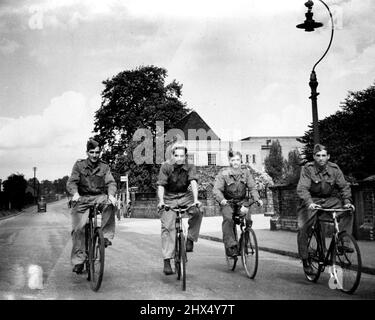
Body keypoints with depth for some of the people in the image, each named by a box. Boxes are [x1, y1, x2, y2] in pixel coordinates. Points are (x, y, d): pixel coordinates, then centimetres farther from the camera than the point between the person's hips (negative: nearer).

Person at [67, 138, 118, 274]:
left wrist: (111, 194, -25)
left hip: (99, 197, 0)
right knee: (78, 228, -10)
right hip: (82, 199, 0)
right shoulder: (79, 165, 5)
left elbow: (111, 182, -4)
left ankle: (106, 235, -23)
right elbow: (71, 182, -5)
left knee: (110, 204, -33)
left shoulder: (104, 167, 7)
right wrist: (75, 193, -27)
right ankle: (78, 260, -1)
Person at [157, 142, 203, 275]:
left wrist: (195, 200, -37)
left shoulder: (190, 167, -8)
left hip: (185, 196, 1)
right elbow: (161, 186, -19)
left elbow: (193, 183, -22)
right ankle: (167, 261, -11)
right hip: (169, 198, -1)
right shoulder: (166, 167, -12)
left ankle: (190, 239, -8)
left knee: (197, 212, -29)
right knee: (167, 227, -13)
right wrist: (161, 201, -35)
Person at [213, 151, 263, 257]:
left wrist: (257, 199, -19)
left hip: (242, 201, 3)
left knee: (247, 217, -22)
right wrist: (222, 199, -34)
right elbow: (216, 189, -14)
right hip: (227, 202, -2)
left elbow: (252, 188, 0)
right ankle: (230, 246, -29)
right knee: (227, 219, -29)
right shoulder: (223, 173, -6)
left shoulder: (246, 173, 5)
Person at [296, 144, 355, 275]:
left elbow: (344, 186, -2)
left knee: (348, 212, -21)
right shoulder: (307, 169, -13)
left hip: (330, 200, 3)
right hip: (312, 201, -3)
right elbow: (302, 188, -23)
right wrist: (309, 203, -39)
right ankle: (305, 259, 0)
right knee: (303, 228, -15)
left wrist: (347, 202, -19)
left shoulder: (334, 169, -4)